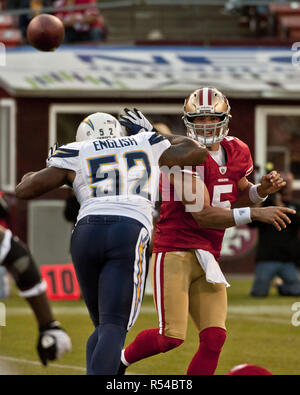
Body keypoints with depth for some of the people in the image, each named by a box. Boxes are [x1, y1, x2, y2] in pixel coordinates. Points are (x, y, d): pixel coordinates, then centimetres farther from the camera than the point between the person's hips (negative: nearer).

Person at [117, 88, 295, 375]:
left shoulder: (237, 152, 9)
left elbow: (239, 197, 25)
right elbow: (203, 216, -21)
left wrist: (261, 190, 3)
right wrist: (255, 214, -26)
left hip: (207, 258, 7)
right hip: (175, 252, -7)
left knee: (214, 338, -5)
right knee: (172, 336, -12)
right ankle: (121, 359, 16)